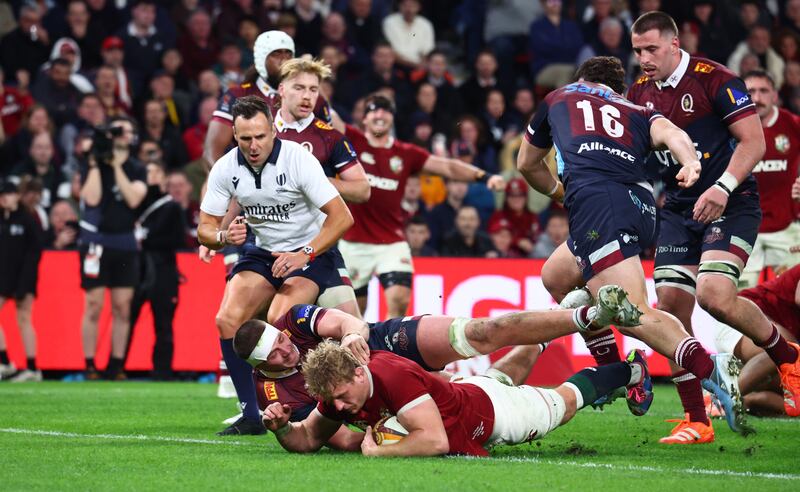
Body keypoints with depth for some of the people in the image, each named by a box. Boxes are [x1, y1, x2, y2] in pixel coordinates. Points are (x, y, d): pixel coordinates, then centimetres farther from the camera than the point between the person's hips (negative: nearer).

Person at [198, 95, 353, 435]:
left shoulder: (298, 159, -20)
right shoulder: (226, 168, -7)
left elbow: (342, 217, -21)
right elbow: (205, 228, -1)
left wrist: (303, 254, -29)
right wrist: (225, 237, -24)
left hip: (311, 253, -5)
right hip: (261, 252, 5)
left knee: (278, 322, -29)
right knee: (227, 321, -16)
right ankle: (250, 416, -6)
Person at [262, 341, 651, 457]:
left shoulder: (394, 377, -45)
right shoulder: (337, 389, -23)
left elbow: (436, 441, -50)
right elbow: (308, 440, -10)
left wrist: (377, 452, -49)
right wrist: (280, 427, -30)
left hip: (493, 411, -5)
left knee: (564, 404, 23)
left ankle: (630, 370, 48)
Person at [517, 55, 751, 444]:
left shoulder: (559, 98, 33)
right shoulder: (639, 113, 32)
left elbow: (527, 164, 46)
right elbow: (670, 133, 6)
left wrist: (559, 192, 64)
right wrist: (690, 163, -14)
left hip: (596, 200, -5)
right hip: (642, 205, 5)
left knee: (634, 316, -19)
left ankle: (716, 378, -41)